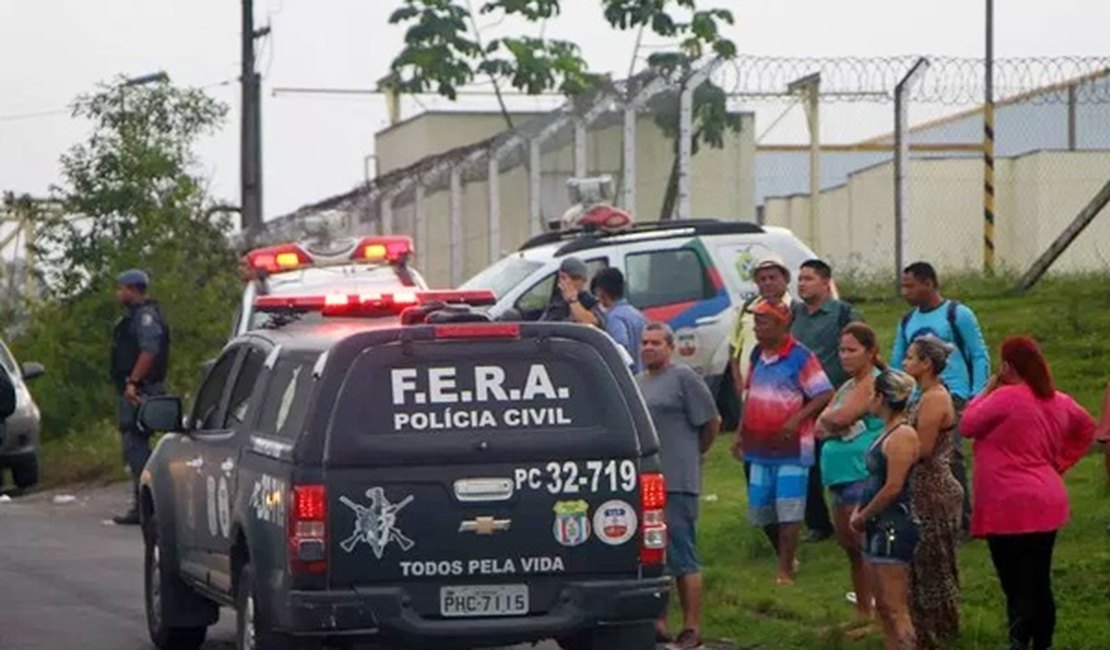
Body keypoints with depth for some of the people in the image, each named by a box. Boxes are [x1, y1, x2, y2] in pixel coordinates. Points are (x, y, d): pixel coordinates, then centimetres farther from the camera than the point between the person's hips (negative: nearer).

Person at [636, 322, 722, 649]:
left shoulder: (684, 378, -5)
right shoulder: (637, 382, 17)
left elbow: (711, 423, -4)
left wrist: (693, 454, 5)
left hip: (676, 483, -8)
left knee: (683, 559, -6)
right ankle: (658, 624, 19)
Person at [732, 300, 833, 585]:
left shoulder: (800, 357, -12)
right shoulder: (757, 355, 10)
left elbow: (825, 394, -13)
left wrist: (797, 419, -22)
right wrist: (741, 433, 16)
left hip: (791, 448, -7)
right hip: (760, 447, 7)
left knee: (788, 510, -6)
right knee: (760, 510, 10)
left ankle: (785, 571, -1)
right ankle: (785, 558, 29)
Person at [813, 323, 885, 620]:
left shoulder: (873, 384, -11)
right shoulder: (847, 386, 19)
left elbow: (840, 417, -21)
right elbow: (821, 426, 12)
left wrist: (828, 420, -1)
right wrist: (835, 425, -9)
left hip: (864, 475, -10)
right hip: (842, 475, 10)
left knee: (863, 545, -12)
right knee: (850, 546, 16)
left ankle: (873, 612, -11)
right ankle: (863, 611, 26)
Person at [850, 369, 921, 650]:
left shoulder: (902, 436, -16)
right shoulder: (887, 432, 15)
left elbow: (893, 487, -20)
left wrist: (863, 517, -10)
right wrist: (859, 511, 7)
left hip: (895, 529, -10)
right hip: (879, 528, 10)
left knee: (896, 611, -11)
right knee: (883, 608, 13)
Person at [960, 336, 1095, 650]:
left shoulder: (1005, 397, -16)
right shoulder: (1057, 401, 8)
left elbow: (967, 426, -5)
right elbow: (1087, 428, 25)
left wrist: (987, 390, 5)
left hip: (1011, 508, -8)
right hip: (1046, 504, 8)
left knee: (1018, 590, -10)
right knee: (1040, 586, 15)